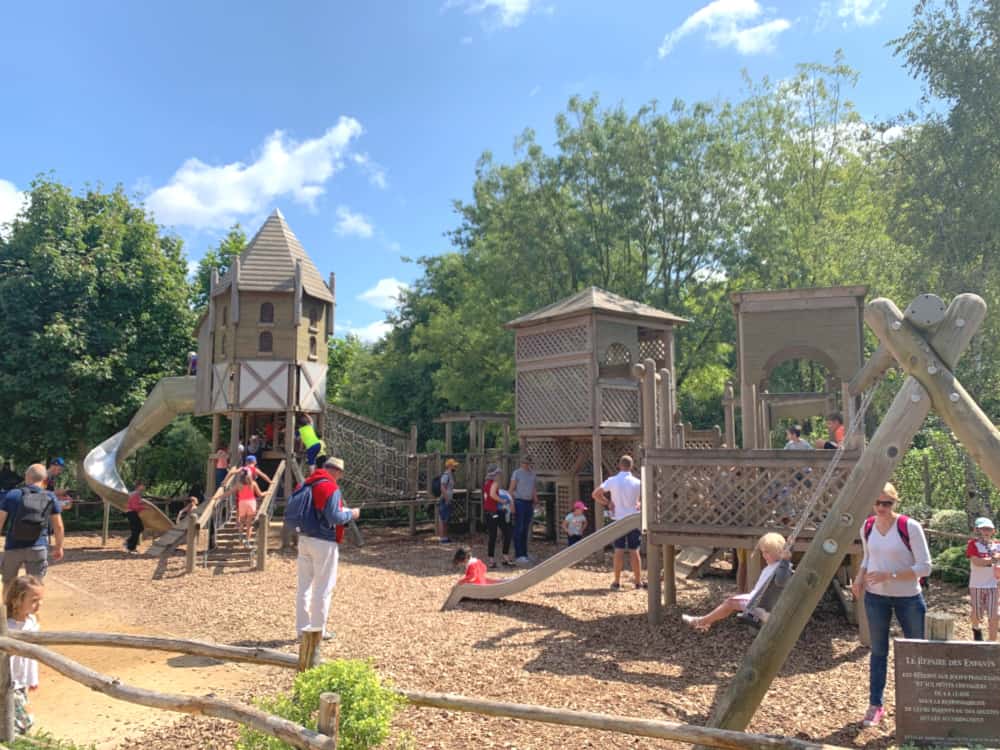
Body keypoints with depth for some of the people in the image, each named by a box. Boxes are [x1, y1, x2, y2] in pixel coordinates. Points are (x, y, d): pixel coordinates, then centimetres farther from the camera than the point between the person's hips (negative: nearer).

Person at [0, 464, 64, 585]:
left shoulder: (12, 495, 0)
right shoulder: (51, 498, 2)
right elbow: (58, 527, 3)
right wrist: (58, 547, 16)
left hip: (13, 548, 1)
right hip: (38, 548, -1)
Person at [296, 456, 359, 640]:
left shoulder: (306, 484, 10)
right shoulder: (331, 487, -16)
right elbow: (334, 517, -22)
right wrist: (351, 514, -4)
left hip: (304, 539, 8)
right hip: (324, 542, -8)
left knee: (304, 585, 14)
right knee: (323, 588, 3)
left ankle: (302, 628, 21)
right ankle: (318, 630, 10)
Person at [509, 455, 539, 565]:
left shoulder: (532, 474, 13)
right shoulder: (517, 473, -4)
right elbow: (511, 489, -7)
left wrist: (535, 498, 4)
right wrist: (511, 504, -14)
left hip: (529, 503, 6)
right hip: (519, 502, -6)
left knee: (526, 530, 10)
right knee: (519, 529, -5)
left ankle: (524, 554, 17)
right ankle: (518, 556, -4)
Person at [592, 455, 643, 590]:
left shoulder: (612, 481, -5)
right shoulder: (637, 483, -6)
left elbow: (595, 494, -3)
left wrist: (608, 503, 5)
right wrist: (639, 504, 9)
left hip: (618, 519, 0)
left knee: (619, 551, 4)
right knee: (634, 551, 5)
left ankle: (617, 582, 7)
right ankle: (638, 582, 10)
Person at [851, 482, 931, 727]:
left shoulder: (910, 527, -15)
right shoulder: (867, 527, -2)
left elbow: (924, 567, -15)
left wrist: (890, 575, -25)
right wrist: (860, 577, -4)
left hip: (908, 597, -3)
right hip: (876, 597, 3)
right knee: (878, 651, 9)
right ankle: (875, 706, 17)